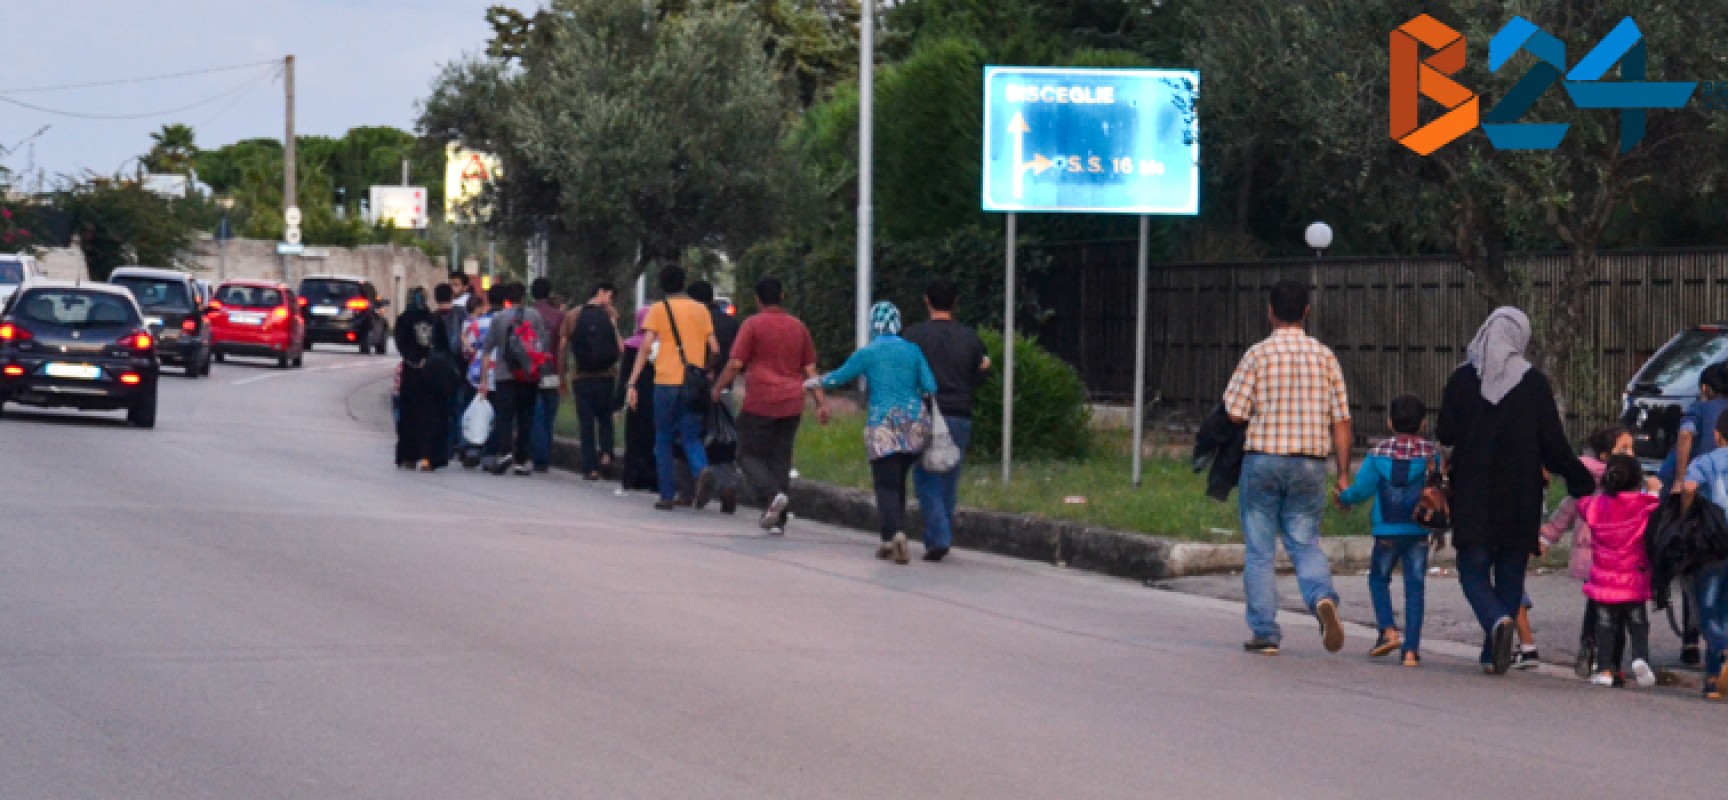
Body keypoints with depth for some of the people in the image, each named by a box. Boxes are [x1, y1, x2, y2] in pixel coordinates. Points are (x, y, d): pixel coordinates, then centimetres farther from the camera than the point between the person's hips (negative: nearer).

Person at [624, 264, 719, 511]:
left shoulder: (658, 309, 1)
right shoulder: (701, 310, 11)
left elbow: (645, 347, -8)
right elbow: (713, 348, 9)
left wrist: (632, 384, -9)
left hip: (666, 381, -2)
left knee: (663, 440, 10)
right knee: (691, 437, 7)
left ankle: (667, 496, 8)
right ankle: (702, 470, -25)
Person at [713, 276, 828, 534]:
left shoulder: (753, 325, -4)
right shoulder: (798, 327, 12)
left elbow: (735, 364, -7)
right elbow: (810, 369, 12)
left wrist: (718, 388, 6)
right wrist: (821, 402, 13)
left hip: (760, 404, -5)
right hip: (792, 405, 5)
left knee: (749, 455, 4)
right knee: (781, 460, 9)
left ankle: (771, 495, -22)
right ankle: (778, 521, 5)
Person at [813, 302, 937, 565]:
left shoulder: (867, 354, -2)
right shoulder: (913, 351, 4)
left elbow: (839, 377, 9)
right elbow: (931, 387, 0)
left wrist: (815, 382, 28)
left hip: (883, 427, -3)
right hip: (915, 424, 3)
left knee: (886, 484, -4)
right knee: (897, 481, 16)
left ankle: (897, 533, -26)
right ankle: (889, 539, 17)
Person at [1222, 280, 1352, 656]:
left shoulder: (1258, 354, -6)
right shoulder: (1324, 356, 2)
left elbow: (1235, 413, -7)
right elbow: (1341, 421, 2)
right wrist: (1343, 474, 7)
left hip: (1263, 459, -2)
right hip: (1310, 461, 2)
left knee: (1260, 551, 7)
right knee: (1305, 543, 10)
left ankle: (1265, 632, 6)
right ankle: (1322, 597, -19)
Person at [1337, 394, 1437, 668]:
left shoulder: (1379, 453, -1)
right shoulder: (1431, 454, -1)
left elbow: (1362, 489, -3)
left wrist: (1343, 498, 16)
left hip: (1387, 532, 0)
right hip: (1418, 532, 0)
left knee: (1378, 579, 17)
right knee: (1415, 586, 4)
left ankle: (1388, 630, -2)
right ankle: (1411, 648, -1)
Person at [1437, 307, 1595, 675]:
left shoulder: (1463, 379, -3)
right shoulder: (1534, 383, -4)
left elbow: (1445, 434, 0)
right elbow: (1553, 444, -3)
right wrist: (1583, 480, 7)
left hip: (1473, 494, -1)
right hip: (1520, 495, 1)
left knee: (1473, 569, 4)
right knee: (1510, 572, 11)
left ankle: (1497, 621, -26)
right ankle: (1494, 655, 10)